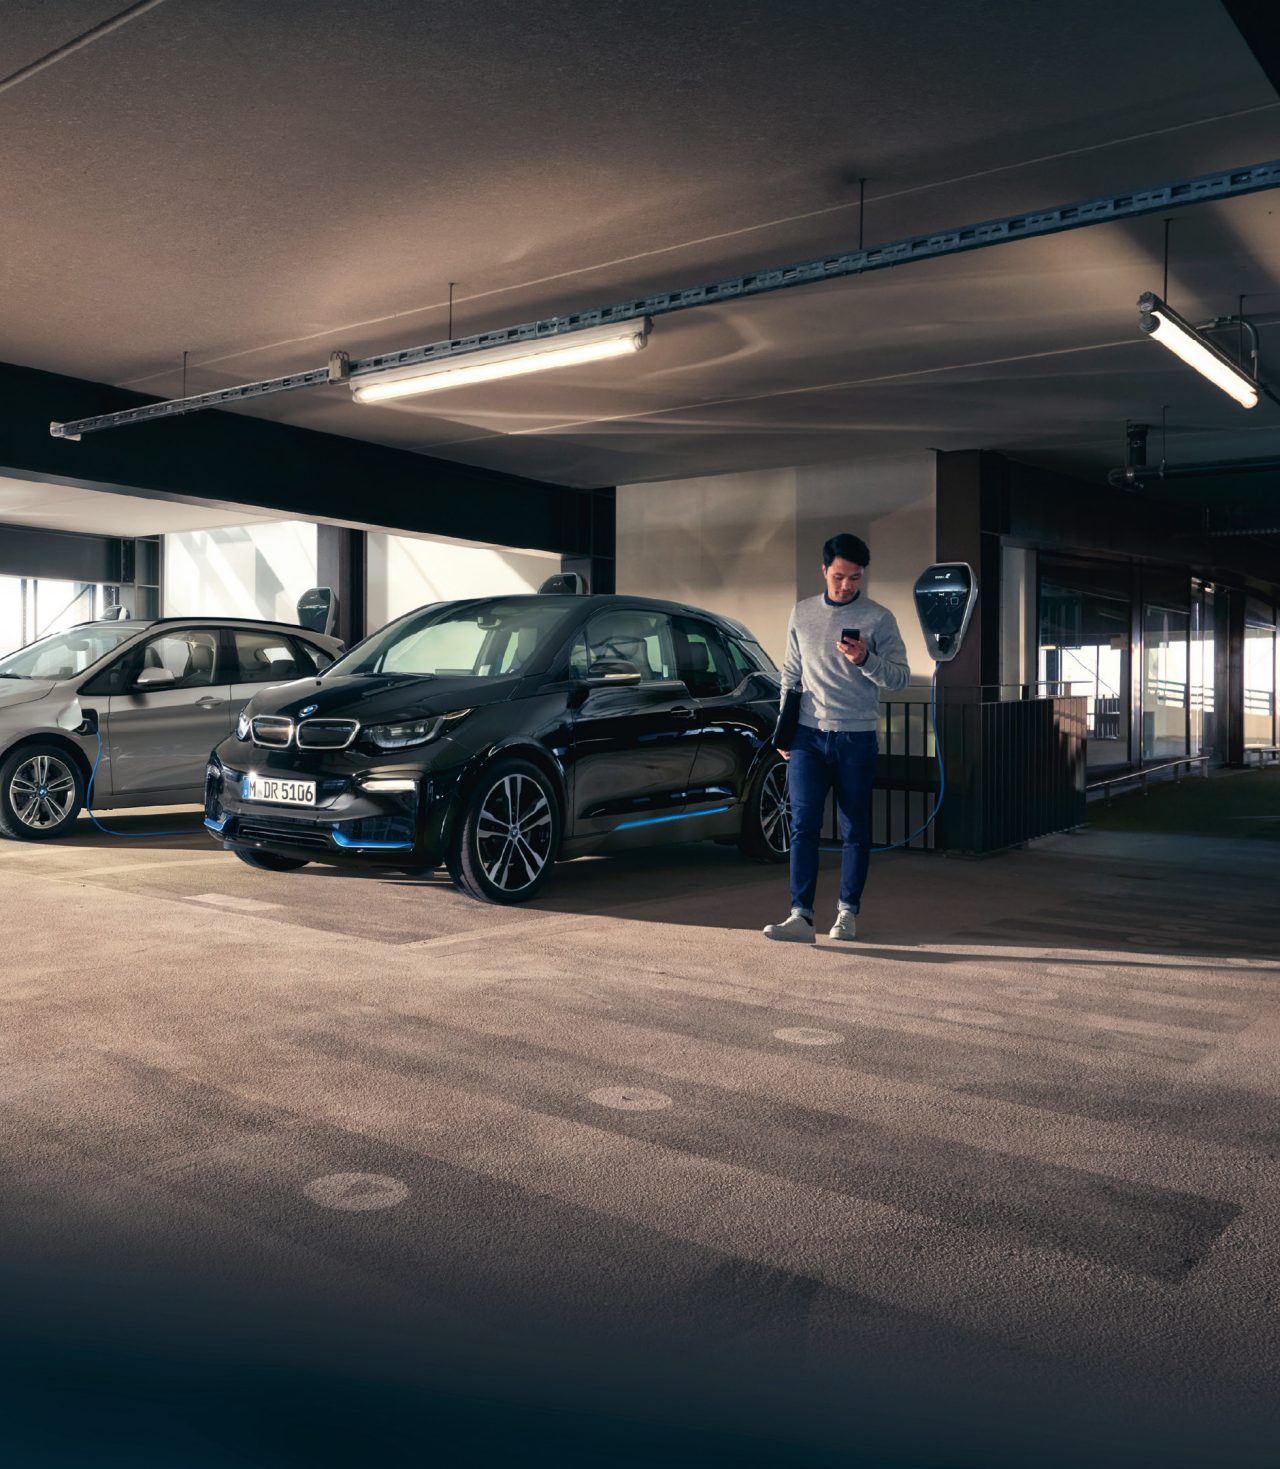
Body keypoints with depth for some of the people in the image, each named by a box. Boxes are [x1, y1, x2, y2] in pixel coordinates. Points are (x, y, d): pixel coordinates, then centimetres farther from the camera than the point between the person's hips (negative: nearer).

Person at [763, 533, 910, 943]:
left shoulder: (878, 618, -1)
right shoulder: (802, 613, 9)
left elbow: (900, 677, -3)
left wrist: (866, 660, -21)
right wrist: (783, 731, 10)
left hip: (857, 739, -2)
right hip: (808, 736, 2)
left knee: (855, 830, 5)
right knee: (803, 825, -7)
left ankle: (848, 912, 16)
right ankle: (801, 916, -8)